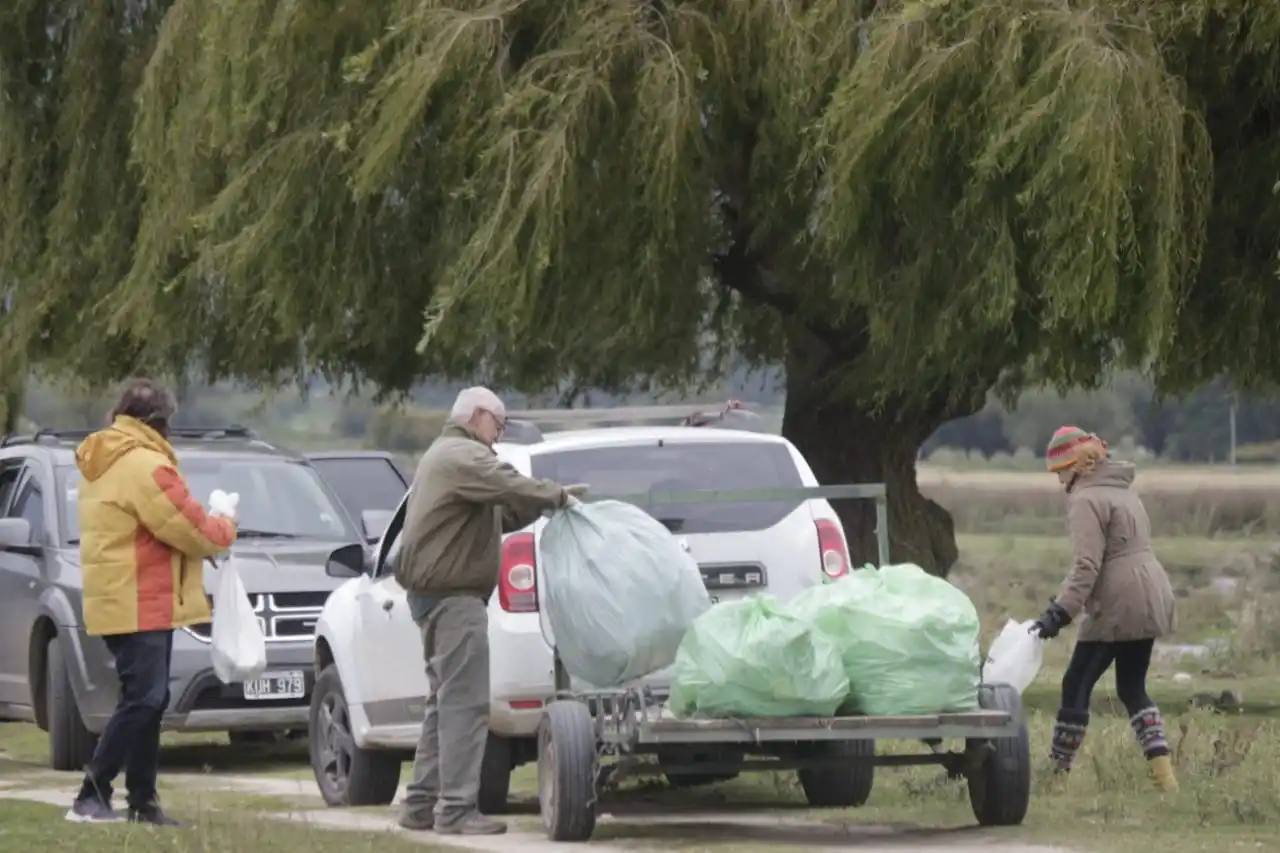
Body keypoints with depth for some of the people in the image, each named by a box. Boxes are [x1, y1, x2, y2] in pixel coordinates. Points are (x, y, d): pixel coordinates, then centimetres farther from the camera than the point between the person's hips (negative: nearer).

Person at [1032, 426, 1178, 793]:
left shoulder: (1087, 500, -10)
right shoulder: (1122, 490, 18)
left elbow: (1087, 565, -19)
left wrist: (1060, 612, -22)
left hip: (1117, 604, -9)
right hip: (1151, 598, 9)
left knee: (1077, 684, -1)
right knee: (1133, 687, 14)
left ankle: (1059, 771, 0)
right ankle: (1162, 772, 3)